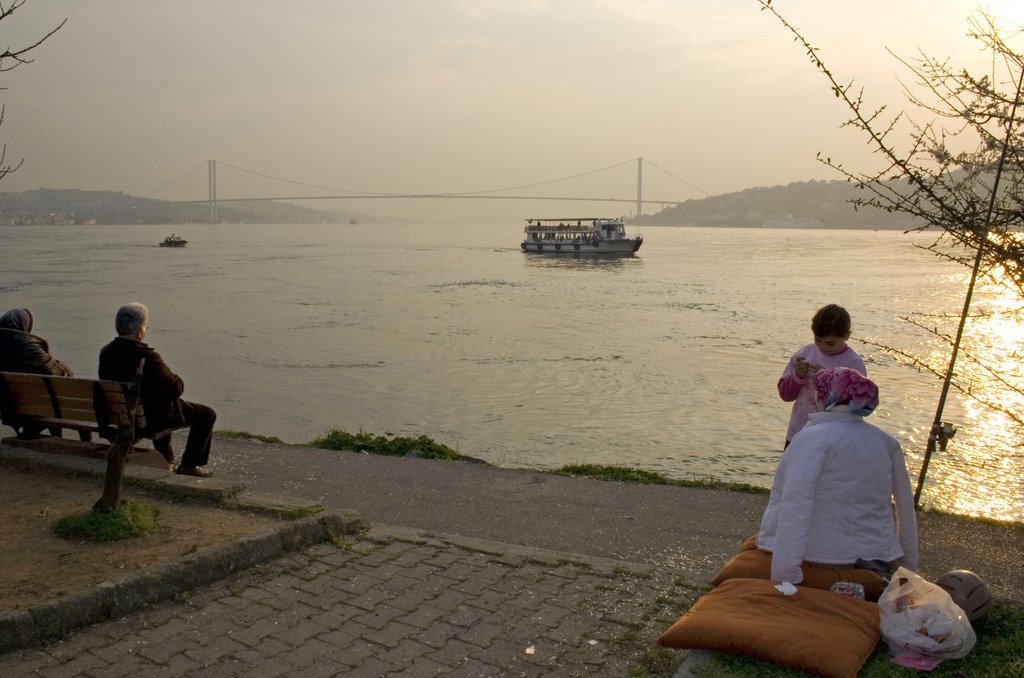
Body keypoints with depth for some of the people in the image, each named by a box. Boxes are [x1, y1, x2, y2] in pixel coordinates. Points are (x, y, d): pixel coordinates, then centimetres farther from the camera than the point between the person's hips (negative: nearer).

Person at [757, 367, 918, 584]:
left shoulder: (815, 438, -14)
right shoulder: (887, 443, 7)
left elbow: (794, 508, -25)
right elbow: (906, 510, 15)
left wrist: (784, 576, -29)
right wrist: (908, 564, 26)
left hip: (820, 563, -6)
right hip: (875, 563, 6)